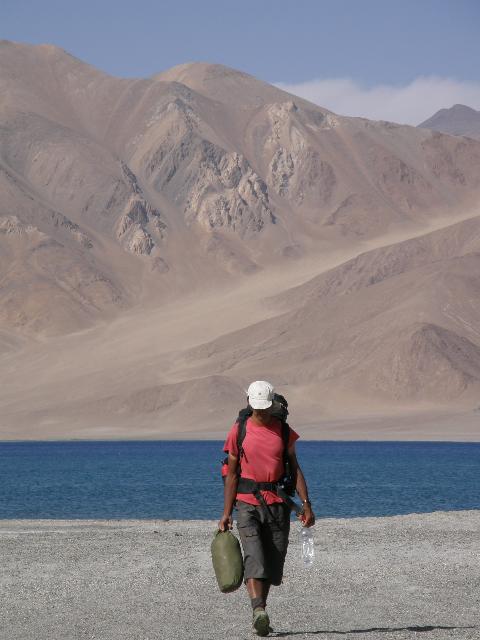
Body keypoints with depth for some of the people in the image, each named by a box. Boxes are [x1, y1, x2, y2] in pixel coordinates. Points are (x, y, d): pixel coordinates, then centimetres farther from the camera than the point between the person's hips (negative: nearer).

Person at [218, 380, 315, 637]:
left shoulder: (283, 431, 6)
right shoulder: (238, 431, 2)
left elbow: (294, 469, 10)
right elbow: (232, 474, 5)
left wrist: (306, 503, -1)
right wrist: (227, 514, 1)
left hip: (278, 505, 2)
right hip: (248, 504, -2)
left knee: (273, 562, 3)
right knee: (254, 557, -19)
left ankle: (259, 612, 16)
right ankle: (259, 612, -29)